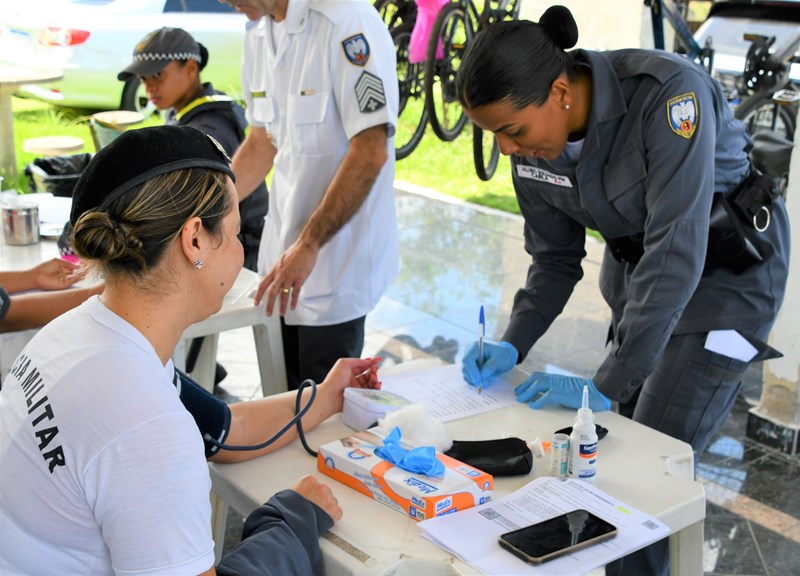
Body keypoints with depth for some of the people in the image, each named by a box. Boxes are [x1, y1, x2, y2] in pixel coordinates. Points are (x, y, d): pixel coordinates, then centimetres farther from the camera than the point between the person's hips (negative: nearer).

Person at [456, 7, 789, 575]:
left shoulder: (669, 95, -33)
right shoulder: (533, 142, -13)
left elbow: (675, 257, -35)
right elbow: (555, 258, 0)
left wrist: (606, 386, -32)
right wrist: (512, 345, -14)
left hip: (728, 266, -6)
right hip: (633, 262, 6)